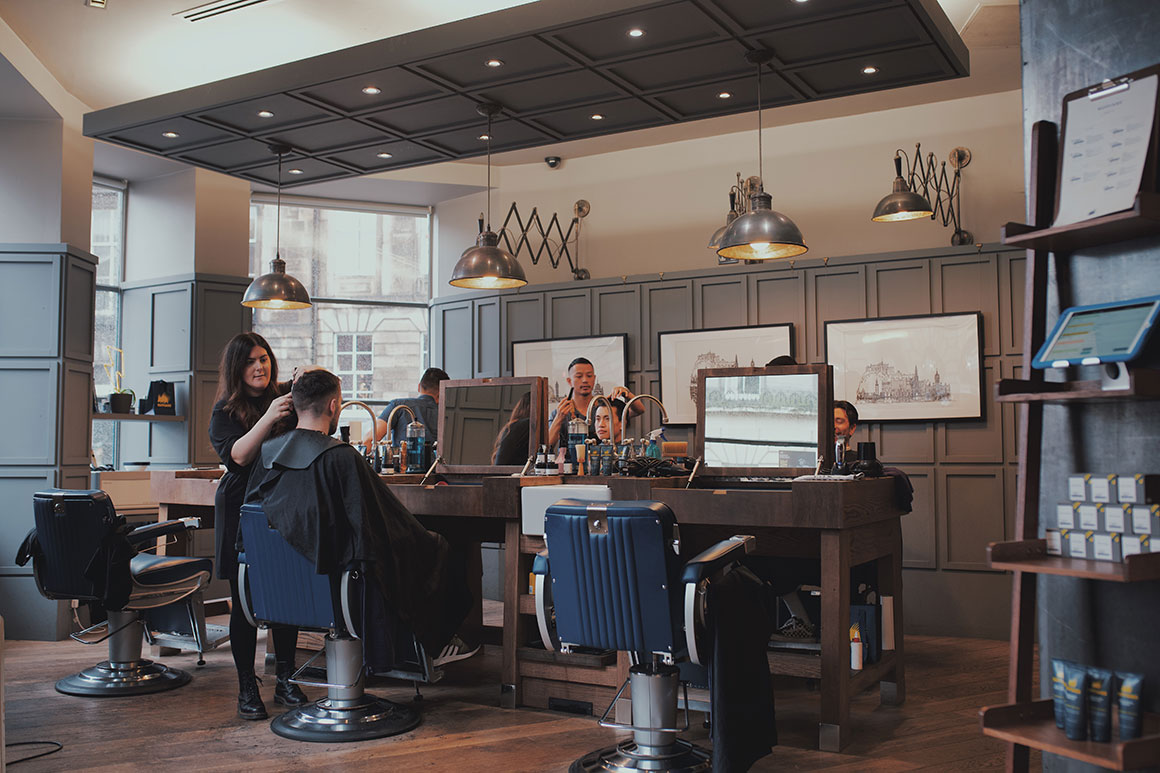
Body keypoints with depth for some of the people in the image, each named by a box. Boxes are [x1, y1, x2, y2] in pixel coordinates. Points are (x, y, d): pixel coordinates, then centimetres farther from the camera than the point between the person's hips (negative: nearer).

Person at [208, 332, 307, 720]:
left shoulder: (287, 397, 5)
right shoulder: (225, 412, -1)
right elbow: (238, 455, -15)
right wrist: (269, 418, -28)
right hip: (242, 512, -2)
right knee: (244, 600, 1)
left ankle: (285, 680, 19)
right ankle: (247, 689, 12)